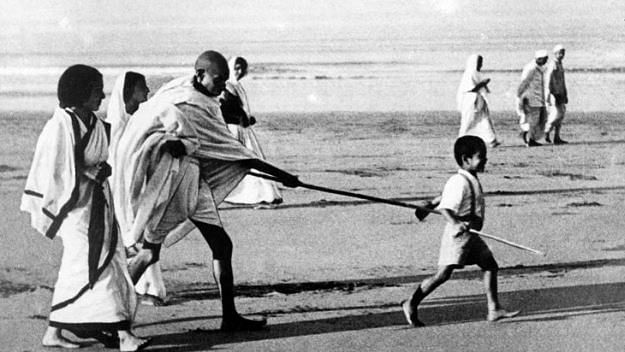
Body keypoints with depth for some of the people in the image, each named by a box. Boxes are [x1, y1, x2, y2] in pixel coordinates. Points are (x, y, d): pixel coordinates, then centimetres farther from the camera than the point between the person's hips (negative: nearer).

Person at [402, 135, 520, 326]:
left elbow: (444, 196, 22)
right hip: (458, 235, -10)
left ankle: (494, 309, 11)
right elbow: (445, 208, -24)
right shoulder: (459, 182, -18)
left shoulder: (472, 180, 11)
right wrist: (456, 223, -39)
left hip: (471, 235, 10)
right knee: (443, 274, -8)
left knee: (490, 266, 8)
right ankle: (411, 304, 3)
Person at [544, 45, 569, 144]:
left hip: (560, 94, 9)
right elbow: (548, 80, -20)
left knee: (561, 115, 6)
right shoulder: (552, 65, -13)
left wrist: (565, 95, 22)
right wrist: (548, 96, -26)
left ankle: (557, 138, 7)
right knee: (556, 115, -13)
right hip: (553, 94, -9)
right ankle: (546, 132, 4)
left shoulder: (560, 64, 16)